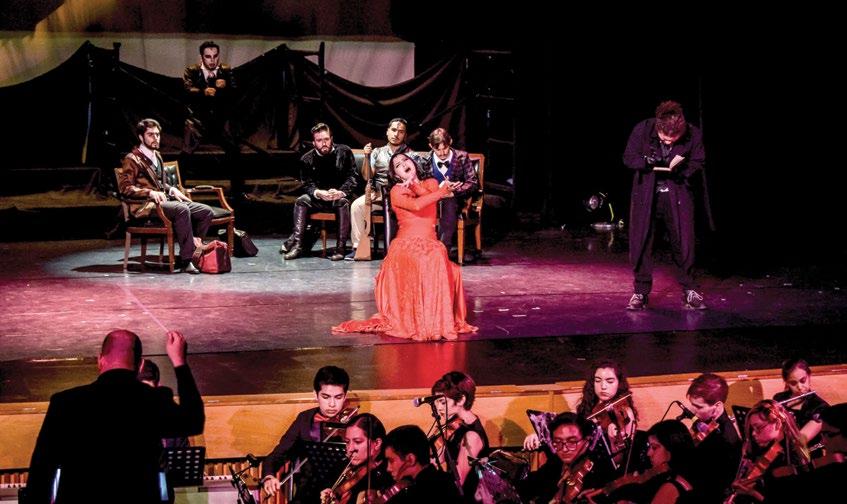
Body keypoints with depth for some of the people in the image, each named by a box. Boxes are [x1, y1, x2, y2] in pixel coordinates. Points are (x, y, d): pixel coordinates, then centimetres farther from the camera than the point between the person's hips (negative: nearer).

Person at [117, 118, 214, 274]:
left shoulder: (157, 155, 23)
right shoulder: (132, 159, -3)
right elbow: (124, 187, -12)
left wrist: (172, 189, 11)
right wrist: (150, 193, -23)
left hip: (164, 200, 8)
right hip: (146, 206, -8)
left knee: (206, 211, -9)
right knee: (182, 209, -36)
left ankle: (194, 250, -10)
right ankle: (186, 259, -35)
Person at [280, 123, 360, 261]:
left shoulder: (344, 152, -4)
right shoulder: (307, 159, 1)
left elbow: (353, 178, -8)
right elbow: (308, 184, -4)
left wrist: (341, 192, -27)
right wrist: (318, 193, -28)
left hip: (341, 196, -3)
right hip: (319, 198, 3)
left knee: (343, 202, -34)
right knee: (301, 201, -21)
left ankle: (340, 248, -35)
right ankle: (297, 244, -30)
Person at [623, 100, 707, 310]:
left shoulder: (693, 134, -15)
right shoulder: (642, 130, -15)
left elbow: (698, 162, -1)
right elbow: (628, 158, -5)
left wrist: (682, 170, -21)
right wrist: (647, 161, -25)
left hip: (678, 194, 0)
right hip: (646, 195, 0)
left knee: (684, 242, 0)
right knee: (640, 243, 2)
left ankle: (689, 291, 14)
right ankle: (640, 292, 14)